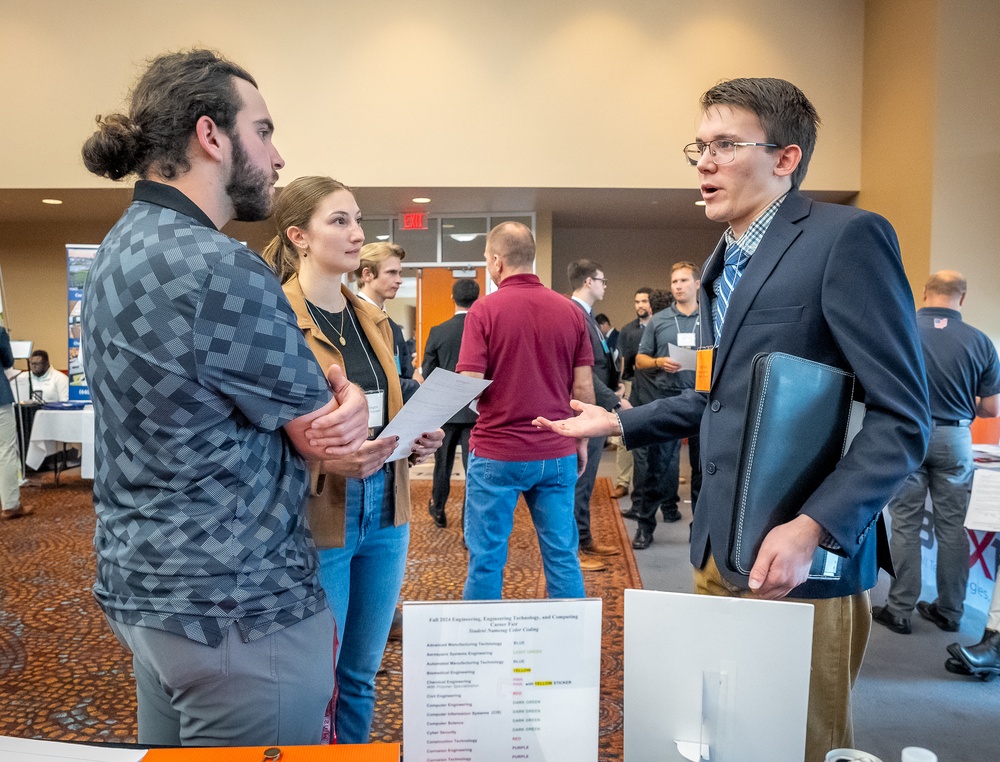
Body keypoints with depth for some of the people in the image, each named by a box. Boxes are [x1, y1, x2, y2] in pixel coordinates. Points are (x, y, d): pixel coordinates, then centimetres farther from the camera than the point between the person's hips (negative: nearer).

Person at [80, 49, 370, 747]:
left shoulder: (119, 250, 8)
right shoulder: (219, 269, -24)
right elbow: (329, 439, -17)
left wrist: (324, 388, -9)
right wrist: (349, 398, 3)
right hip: (240, 610, -10)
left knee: (167, 745, 24)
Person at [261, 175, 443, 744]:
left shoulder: (373, 320, 11)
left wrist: (417, 438, 1)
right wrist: (327, 461, -28)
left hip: (385, 513, 6)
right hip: (316, 521, -6)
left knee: (362, 674, 20)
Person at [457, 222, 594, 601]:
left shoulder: (484, 309, -9)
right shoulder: (570, 311, 2)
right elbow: (583, 387, 2)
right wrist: (581, 440, 14)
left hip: (496, 454, -3)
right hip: (557, 454, 4)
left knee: (486, 558, 9)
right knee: (563, 555, 12)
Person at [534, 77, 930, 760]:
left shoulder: (848, 237, -12)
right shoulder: (723, 263, 14)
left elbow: (902, 417, -16)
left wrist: (815, 528, -25)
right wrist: (618, 422, 17)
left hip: (803, 559, -7)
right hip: (719, 549, 8)